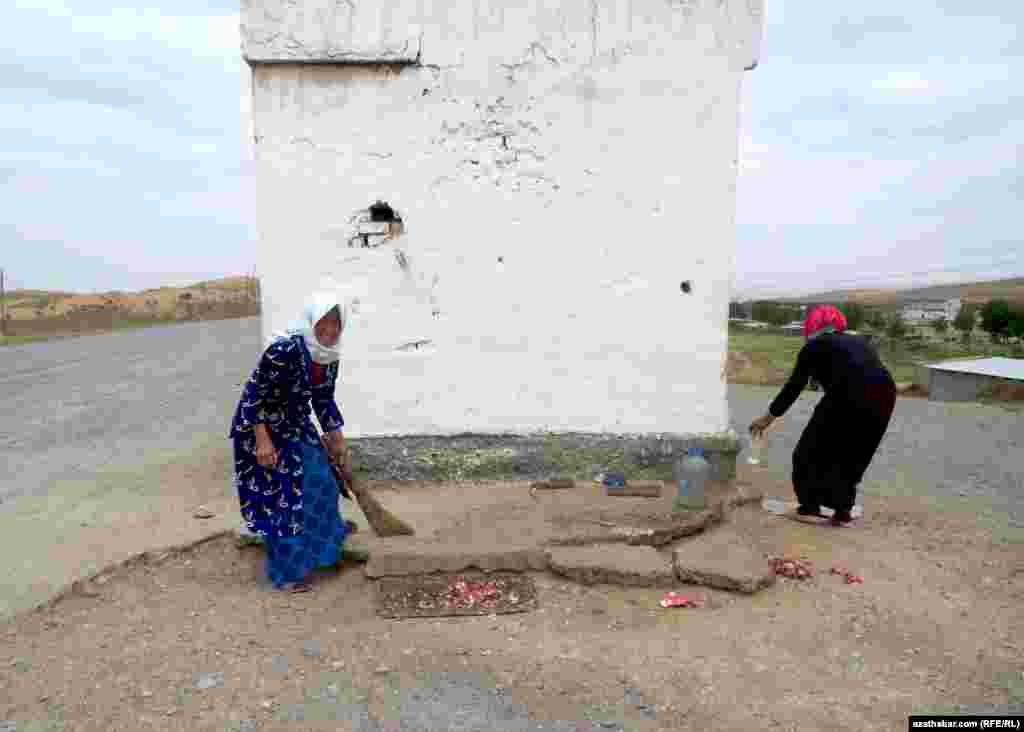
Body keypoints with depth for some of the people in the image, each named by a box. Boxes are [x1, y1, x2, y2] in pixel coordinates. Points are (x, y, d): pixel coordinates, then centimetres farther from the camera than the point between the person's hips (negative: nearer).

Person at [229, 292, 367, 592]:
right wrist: (263, 441, -26)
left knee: (320, 480, 14)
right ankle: (286, 571, 12)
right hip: (262, 427, -8)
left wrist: (338, 440, 11)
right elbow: (252, 394, -25)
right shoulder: (284, 349, -31)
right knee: (279, 494, -3)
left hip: (296, 425, 8)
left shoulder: (330, 356, -5)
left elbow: (324, 400, 8)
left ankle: (330, 545, 36)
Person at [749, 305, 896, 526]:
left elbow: (793, 388, 14)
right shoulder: (860, 342, 31)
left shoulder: (814, 346, 15)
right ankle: (843, 510, 24)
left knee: (818, 446, 13)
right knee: (854, 454, 22)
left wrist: (768, 418, 24)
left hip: (850, 396, -6)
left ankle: (811, 505, 19)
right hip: (885, 395, 6)